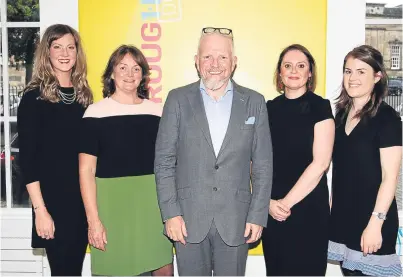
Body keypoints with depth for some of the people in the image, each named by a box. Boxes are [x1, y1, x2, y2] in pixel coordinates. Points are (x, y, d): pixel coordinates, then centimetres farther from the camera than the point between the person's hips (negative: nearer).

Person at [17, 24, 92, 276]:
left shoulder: (84, 94, 8)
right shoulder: (34, 97, -6)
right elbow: (27, 158, -10)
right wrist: (40, 209, -15)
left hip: (83, 198, 5)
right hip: (53, 199, -4)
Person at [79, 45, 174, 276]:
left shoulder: (157, 111, 6)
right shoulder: (96, 113, -4)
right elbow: (86, 170, -6)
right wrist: (93, 221, -10)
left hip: (152, 202, 3)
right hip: (112, 203, -2)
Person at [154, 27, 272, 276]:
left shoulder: (254, 102, 3)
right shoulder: (178, 100, 1)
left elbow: (262, 165, 3)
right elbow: (164, 161, 0)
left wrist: (257, 216, -2)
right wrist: (171, 213, -5)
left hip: (235, 221, 1)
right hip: (188, 219, 0)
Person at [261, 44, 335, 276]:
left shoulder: (320, 107, -5)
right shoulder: (269, 108, 6)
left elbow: (320, 163, -12)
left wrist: (288, 202, -12)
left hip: (308, 208, -3)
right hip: (271, 209, 4)